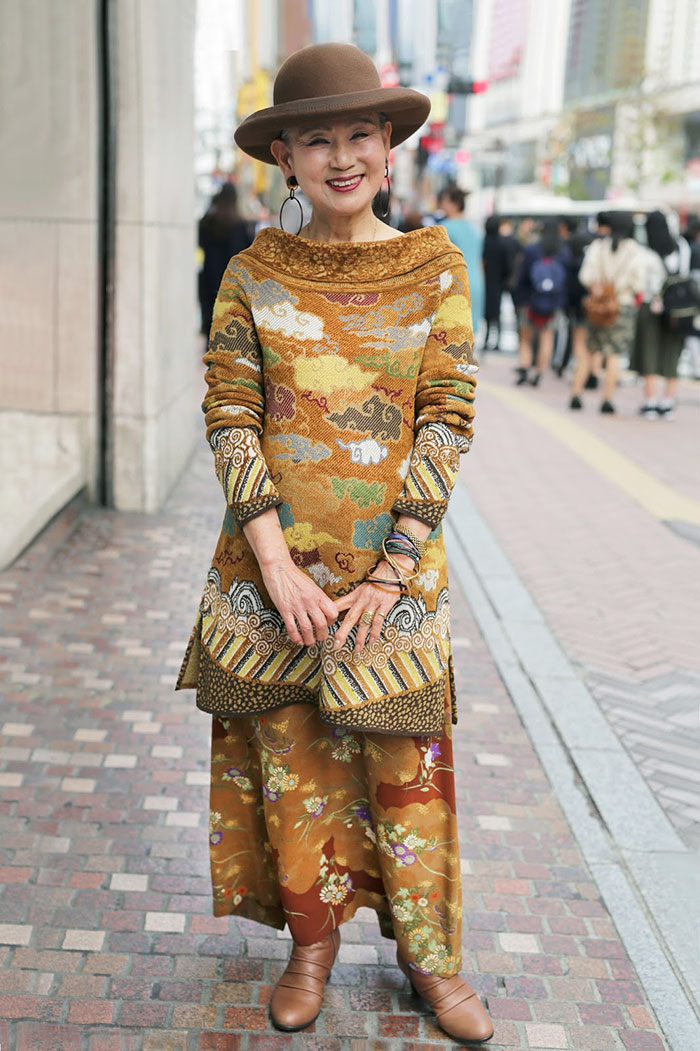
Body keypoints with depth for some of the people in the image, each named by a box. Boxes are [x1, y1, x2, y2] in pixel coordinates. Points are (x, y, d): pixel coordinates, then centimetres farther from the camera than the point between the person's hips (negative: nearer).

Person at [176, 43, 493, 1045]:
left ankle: (428, 951, 26)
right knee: (289, 757, 10)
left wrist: (391, 574, -10)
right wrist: (277, 565, -12)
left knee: (405, 763, 6)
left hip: (393, 560, -1)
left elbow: (447, 419, -4)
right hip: (274, 558, 1)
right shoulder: (252, 275, 0)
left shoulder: (436, 268, -1)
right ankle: (313, 941, 30)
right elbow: (229, 417, -3)